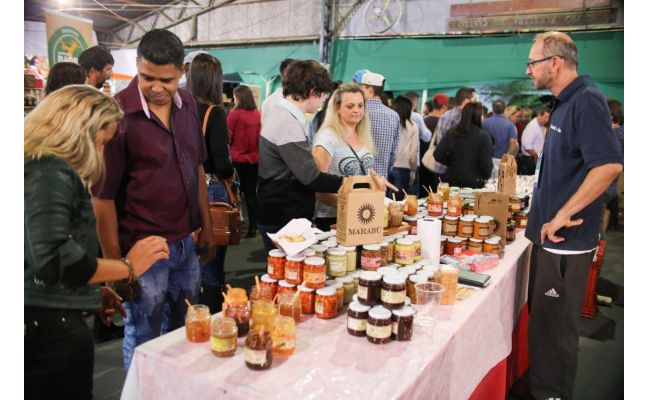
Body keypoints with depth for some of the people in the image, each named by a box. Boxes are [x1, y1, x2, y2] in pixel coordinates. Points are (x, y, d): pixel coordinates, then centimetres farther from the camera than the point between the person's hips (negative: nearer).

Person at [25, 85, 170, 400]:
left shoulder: (43, 167, 16)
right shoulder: (51, 173, -16)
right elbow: (52, 259, -27)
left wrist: (91, 292, 12)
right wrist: (128, 267, -15)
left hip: (43, 323, 10)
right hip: (51, 328, -10)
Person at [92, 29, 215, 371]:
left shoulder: (187, 105, 2)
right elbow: (103, 195, -13)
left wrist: (206, 226, 10)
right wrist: (114, 262, -11)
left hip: (186, 243, 6)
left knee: (184, 330, 21)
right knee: (143, 342, 11)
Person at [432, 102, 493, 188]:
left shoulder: (451, 133, -1)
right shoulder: (483, 136, -10)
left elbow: (438, 155, -6)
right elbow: (486, 163, -11)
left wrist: (452, 163, 10)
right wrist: (486, 177, 8)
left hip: (453, 181, 4)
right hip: (474, 182, -3)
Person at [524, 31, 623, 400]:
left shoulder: (586, 101, -16)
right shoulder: (567, 103, 13)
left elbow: (610, 165, -28)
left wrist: (563, 215, -24)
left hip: (566, 242, -10)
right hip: (551, 235, 10)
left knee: (553, 329, 2)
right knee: (544, 320, 20)